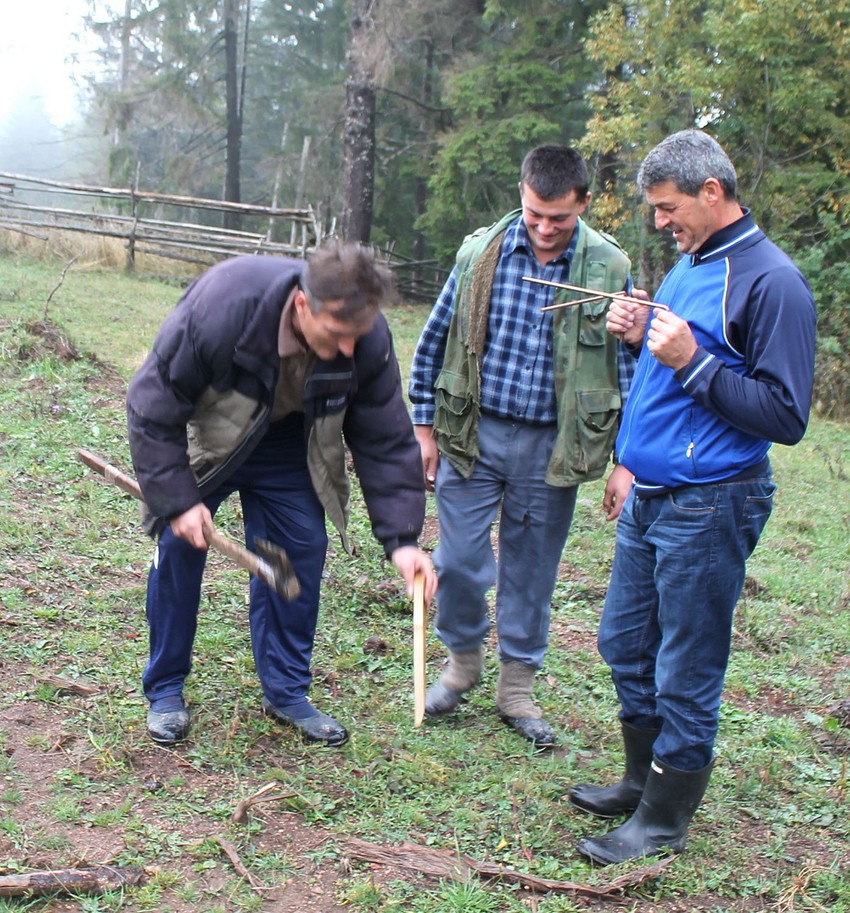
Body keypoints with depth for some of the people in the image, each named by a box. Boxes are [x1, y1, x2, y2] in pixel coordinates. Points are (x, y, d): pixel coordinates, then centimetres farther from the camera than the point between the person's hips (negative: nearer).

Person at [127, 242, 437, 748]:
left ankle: (287, 692, 14)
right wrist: (177, 500, -26)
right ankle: (165, 690, 14)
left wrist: (401, 538, -22)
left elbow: (386, 442, -16)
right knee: (180, 546, -5)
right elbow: (153, 407, -26)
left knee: (303, 550, -2)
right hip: (203, 439, -3)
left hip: (287, 450, 3)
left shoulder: (370, 341, -28)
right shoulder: (219, 308, -39)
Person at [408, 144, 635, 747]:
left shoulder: (610, 269, -5)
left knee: (532, 572, 10)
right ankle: (463, 660, 30)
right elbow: (435, 342, 6)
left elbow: (628, 365, 3)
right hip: (473, 435, 0)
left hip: (552, 448, 0)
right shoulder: (480, 253, -4)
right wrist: (424, 427, 5)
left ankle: (518, 689, 28)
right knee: (459, 561, 2)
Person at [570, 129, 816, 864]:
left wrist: (691, 361, -23)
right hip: (650, 498, 9)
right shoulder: (688, 266, 12)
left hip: (709, 507, -9)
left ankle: (665, 819, 19)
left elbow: (785, 415, -18)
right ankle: (643, 779, 36)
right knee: (625, 646, 18)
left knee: (685, 672, 3)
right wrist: (640, 337, 4)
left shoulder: (769, 281, -15)